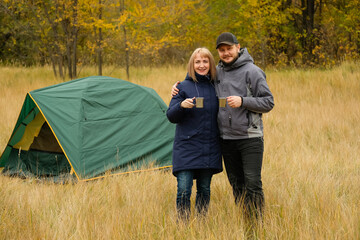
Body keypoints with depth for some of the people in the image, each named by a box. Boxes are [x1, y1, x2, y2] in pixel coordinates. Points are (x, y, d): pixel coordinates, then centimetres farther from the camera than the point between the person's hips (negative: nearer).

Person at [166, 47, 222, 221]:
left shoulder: (215, 87, 9)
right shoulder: (184, 87, -2)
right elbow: (171, 116, -5)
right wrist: (181, 105, -22)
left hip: (209, 148, 4)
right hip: (187, 147, -3)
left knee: (204, 189, 8)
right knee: (184, 190, -9)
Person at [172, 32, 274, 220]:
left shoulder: (252, 71, -7)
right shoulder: (217, 72, 10)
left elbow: (268, 102, -8)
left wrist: (243, 101, -20)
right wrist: (179, 87, 12)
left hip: (250, 138, -6)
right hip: (226, 139, 6)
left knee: (252, 183, -9)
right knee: (236, 184, 11)